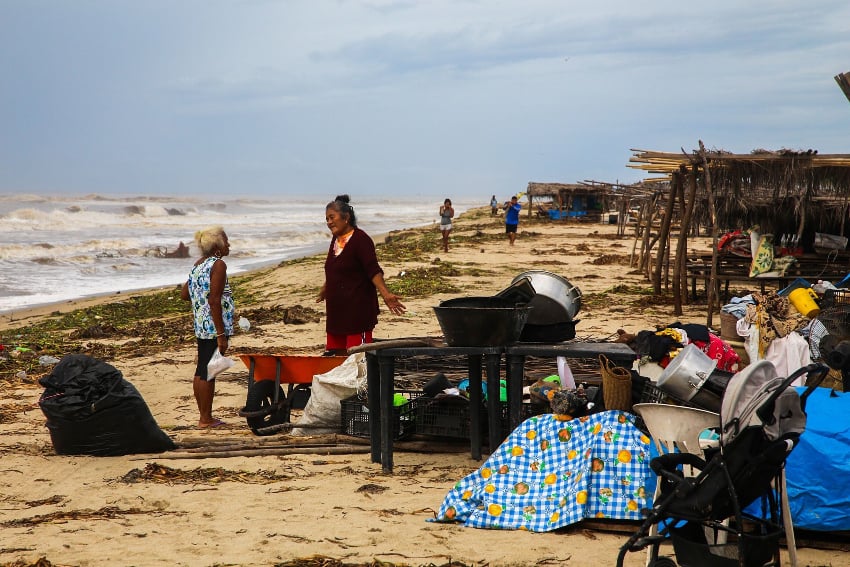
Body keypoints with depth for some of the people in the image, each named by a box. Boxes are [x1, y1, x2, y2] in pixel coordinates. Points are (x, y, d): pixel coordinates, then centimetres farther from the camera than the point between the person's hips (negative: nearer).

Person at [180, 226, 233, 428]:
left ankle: (204, 416, 20)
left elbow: (184, 294, 19)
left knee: (201, 371, 12)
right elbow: (214, 301, -19)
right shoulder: (218, 265, -13)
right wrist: (221, 334, -19)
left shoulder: (197, 264, 13)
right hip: (214, 326, -9)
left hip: (200, 326, 9)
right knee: (208, 372, -4)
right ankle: (206, 419, 1)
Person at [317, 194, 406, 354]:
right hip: (336, 308, 8)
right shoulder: (336, 239, 12)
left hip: (358, 309, -8)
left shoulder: (361, 239, -13)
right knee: (335, 352, 9)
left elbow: (373, 271, -19)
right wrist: (325, 289, 40)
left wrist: (386, 294, -30)